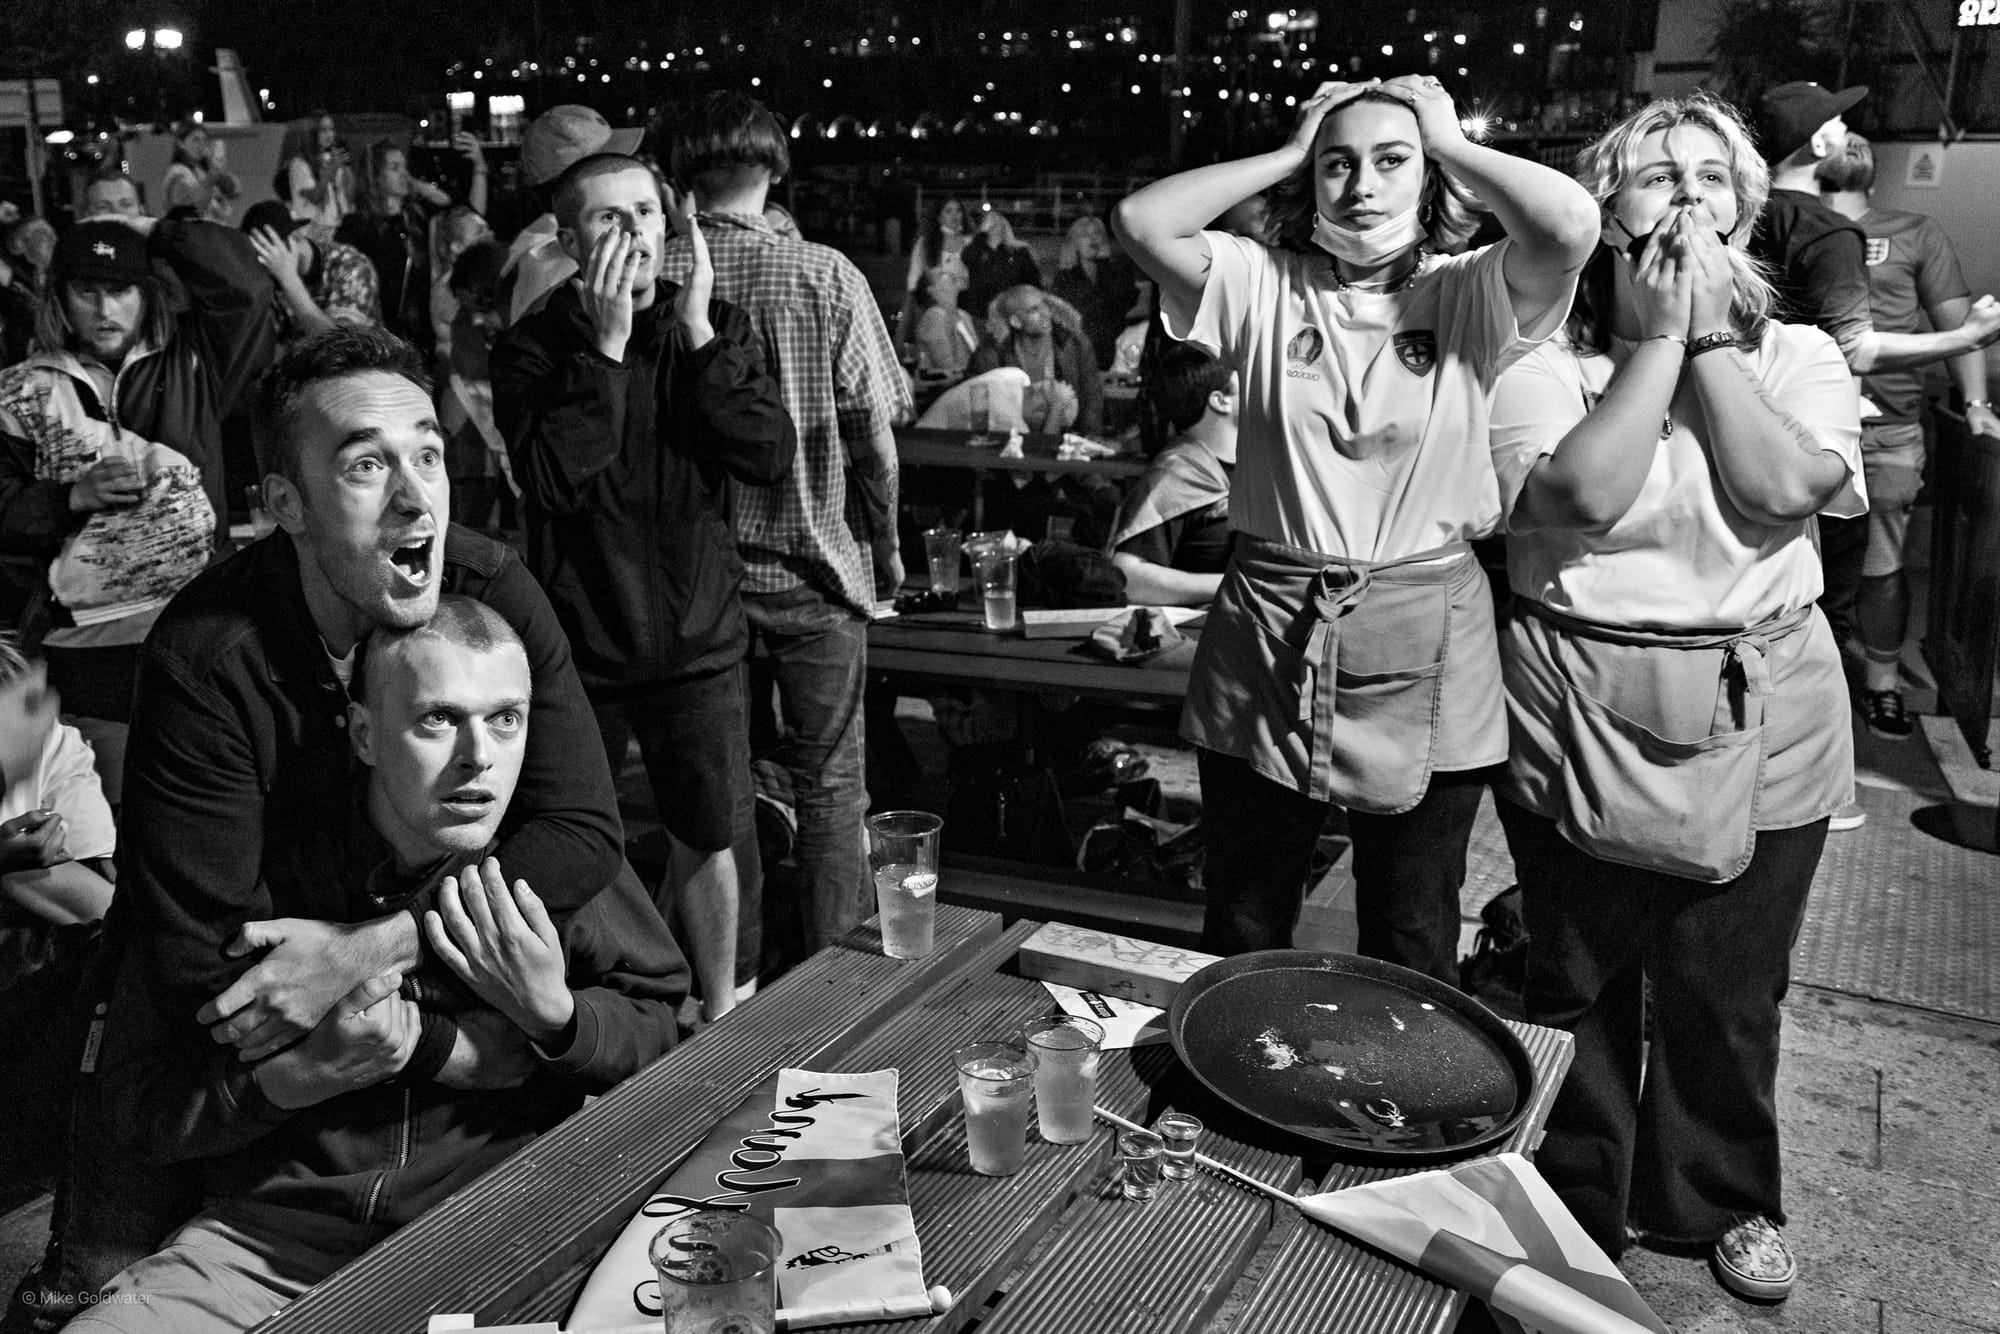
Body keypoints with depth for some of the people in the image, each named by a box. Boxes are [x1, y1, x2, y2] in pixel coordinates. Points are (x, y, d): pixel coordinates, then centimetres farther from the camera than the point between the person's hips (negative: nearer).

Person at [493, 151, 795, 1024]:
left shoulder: (719, 329, 2)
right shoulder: (533, 348, -6)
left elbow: (771, 458, -11)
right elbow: (554, 478, -21)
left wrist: (697, 333, -16)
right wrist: (607, 345, -22)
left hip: (698, 641, 2)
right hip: (580, 647, -1)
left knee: (706, 837, 11)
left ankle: (719, 1013, 30)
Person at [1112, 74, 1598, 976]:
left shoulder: (1468, 296, -1)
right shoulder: (1265, 286, 2)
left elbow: (1570, 224, -21)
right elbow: (1141, 222, -11)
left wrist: (1452, 144, -5)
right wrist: (1286, 153, -3)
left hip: (1424, 652, -1)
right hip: (1265, 639, 1)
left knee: (1412, 951, 14)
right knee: (1241, 936, 16)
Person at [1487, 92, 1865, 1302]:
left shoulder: (1797, 356, 3)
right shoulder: (1545, 360, -3)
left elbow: (1786, 489, -16)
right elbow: (1584, 496, -21)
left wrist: (1709, 338, -11)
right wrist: (1655, 340, -13)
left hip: (1762, 725, 2)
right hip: (1584, 723, -1)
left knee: (1729, 995, 14)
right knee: (1581, 988, 13)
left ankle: (1721, 1199, 39)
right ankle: (1576, 1204, 36)